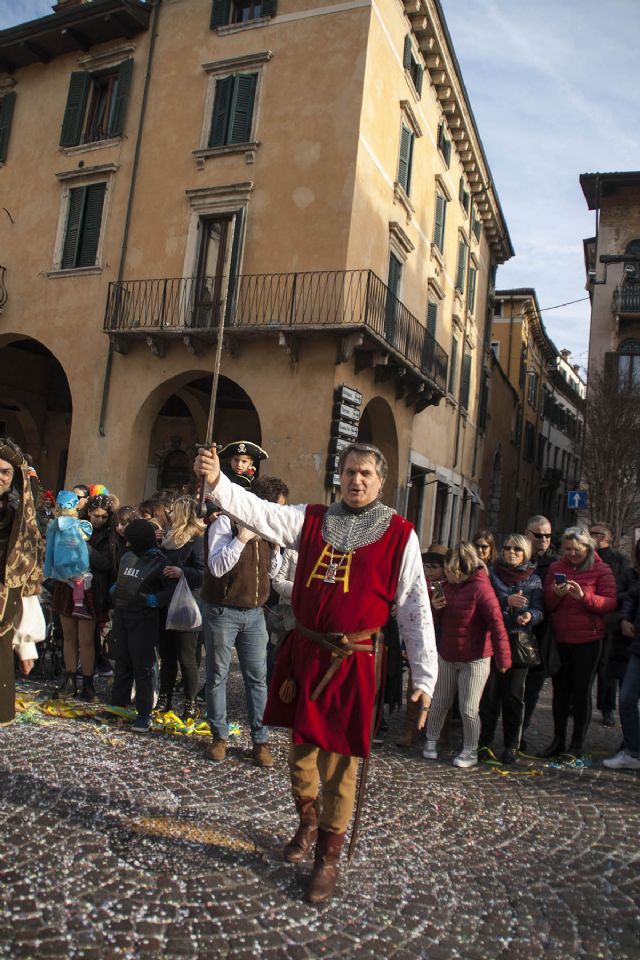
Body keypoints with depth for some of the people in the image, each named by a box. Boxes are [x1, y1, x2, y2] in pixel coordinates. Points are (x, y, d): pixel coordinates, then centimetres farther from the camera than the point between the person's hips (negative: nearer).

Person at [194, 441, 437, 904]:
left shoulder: (399, 534, -3)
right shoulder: (312, 519, 6)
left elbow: (416, 609, -4)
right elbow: (260, 512, -5)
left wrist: (424, 676, -6)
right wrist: (217, 481, -22)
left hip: (351, 662, -3)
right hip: (304, 653, 4)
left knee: (338, 761, 3)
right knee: (301, 748, 18)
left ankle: (329, 856, 25)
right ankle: (308, 823, 45)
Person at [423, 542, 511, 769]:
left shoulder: (480, 588, -19)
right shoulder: (449, 586, 5)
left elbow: (496, 623, -24)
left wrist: (503, 658, -27)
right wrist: (436, 607, -4)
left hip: (474, 659, -7)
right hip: (446, 656, 7)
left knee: (469, 709, 2)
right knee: (439, 703, 14)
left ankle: (470, 752, 20)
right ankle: (431, 741, 33)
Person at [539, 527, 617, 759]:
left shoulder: (601, 570, -3)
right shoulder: (556, 567, 6)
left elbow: (610, 603, -11)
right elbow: (547, 604, 6)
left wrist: (584, 596, -26)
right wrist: (556, 594, -16)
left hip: (588, 640, -3)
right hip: (560, 638, 4)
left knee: (582, 691, 4)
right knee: (560, 690, 11)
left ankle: (577, 745, 15)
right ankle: (558, 741, 22)